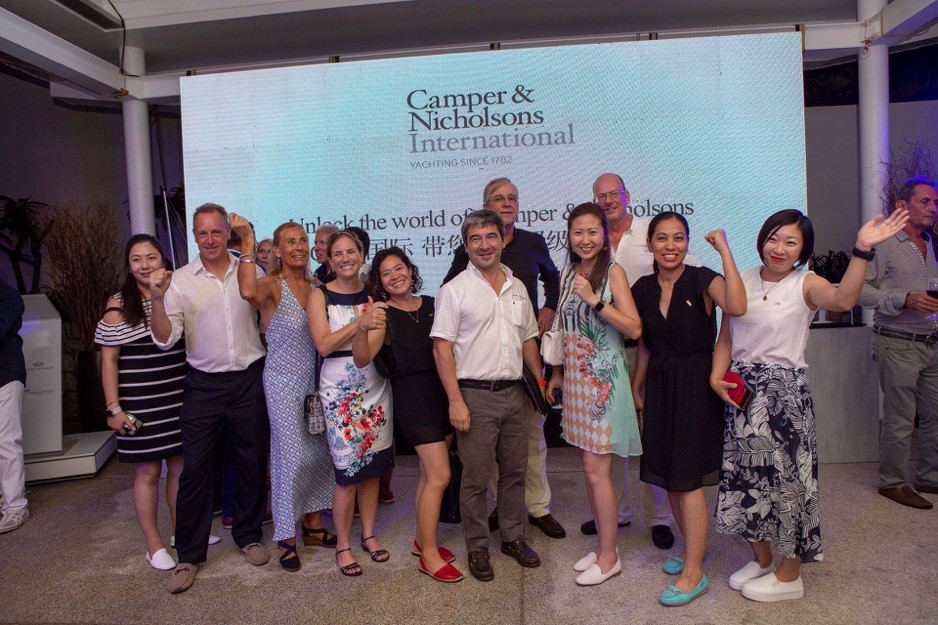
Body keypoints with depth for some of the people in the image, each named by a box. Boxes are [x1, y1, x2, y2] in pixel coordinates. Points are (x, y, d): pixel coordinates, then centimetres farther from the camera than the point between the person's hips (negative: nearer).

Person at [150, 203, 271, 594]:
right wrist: (157, 298, -22)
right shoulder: (180, 280, -2)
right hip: (204, 385, -1)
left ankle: (248, 535, 31)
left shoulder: (250, 271, 3)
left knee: (252, 462, 10)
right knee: (195, 468, 3)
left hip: (249, 380, 1)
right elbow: (164, 339, -9)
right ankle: (189, 555, 19)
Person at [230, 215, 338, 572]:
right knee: (292, 456, -2)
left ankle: (313, 526, 30)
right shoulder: (272, 286, -11)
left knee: (320, 453, 11)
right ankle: (286, 538, 16)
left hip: (315, 379, 6)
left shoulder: (317, 286, 6)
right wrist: (248, 243, -32)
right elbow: (248, 291, -36)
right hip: (283, 380, -6)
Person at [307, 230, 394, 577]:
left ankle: (368, 534, 28)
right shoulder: (320, 295, -1)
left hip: (375, 386, 3)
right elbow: (323, 344, -12)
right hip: (340, 390, -3)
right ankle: (343, 545, 18)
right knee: (348, 473, -1)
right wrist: (361, 322, -17)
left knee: (372, 466, 10)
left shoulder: (372, 292, 8)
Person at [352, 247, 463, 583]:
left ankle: (422, 539, 32)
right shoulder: (384, 315, -7)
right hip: (412, 394, -6)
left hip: (443, 390, 6)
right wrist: (362, 328, -37)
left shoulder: (431, 305, 8)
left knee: (429, 472, 14)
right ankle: (429, 555, 7)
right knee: (439, 475, -8)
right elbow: (362, 360, -20)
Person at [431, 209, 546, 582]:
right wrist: (455, 401, -15)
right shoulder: (455, 290, -5)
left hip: (514, 394, 5)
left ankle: (514, 537, 32)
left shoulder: (517, 288, 11)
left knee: (514, 471, 15)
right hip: (476, 396, -5)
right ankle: (477, 547, 21)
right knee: (476, 478, 3)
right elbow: (442, 348, -10)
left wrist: (540, 380, 12)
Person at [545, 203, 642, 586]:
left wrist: (595, 300, -21)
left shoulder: (612, 271, -7)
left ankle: (609, 557, 13)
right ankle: (603, 545, 26)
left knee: (596, 470, -3)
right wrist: (557, 373, 17)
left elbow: (634, 329, -14)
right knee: (589, 466, 12)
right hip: (575, 378, 6)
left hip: (604, 379, -6)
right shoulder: (567, 275, 10)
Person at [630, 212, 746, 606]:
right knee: (669, 476, 14)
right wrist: (636, 389, 19)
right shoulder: (643, 289, 5)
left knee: (688, 480, -2)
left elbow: (736, 307, -32)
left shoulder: (702, 280, -10)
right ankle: (691, 550, 35)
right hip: (659, 387, 6)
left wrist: (724, 250, -27)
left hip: (695, 385, -6)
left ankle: (694, 573, 11)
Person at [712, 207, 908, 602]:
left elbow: (843, 300, -29)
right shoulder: (742, 282, 6)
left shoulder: (806, 284, -5)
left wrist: (862, 250, -38)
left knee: (784, 475, 4)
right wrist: (716, 378, -6)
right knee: (748, 476, 13)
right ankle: (761, 559, 34)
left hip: (784, 391, -4)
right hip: (741, 390, 4)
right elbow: (725, 339, 8)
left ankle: (789, 576, 23)